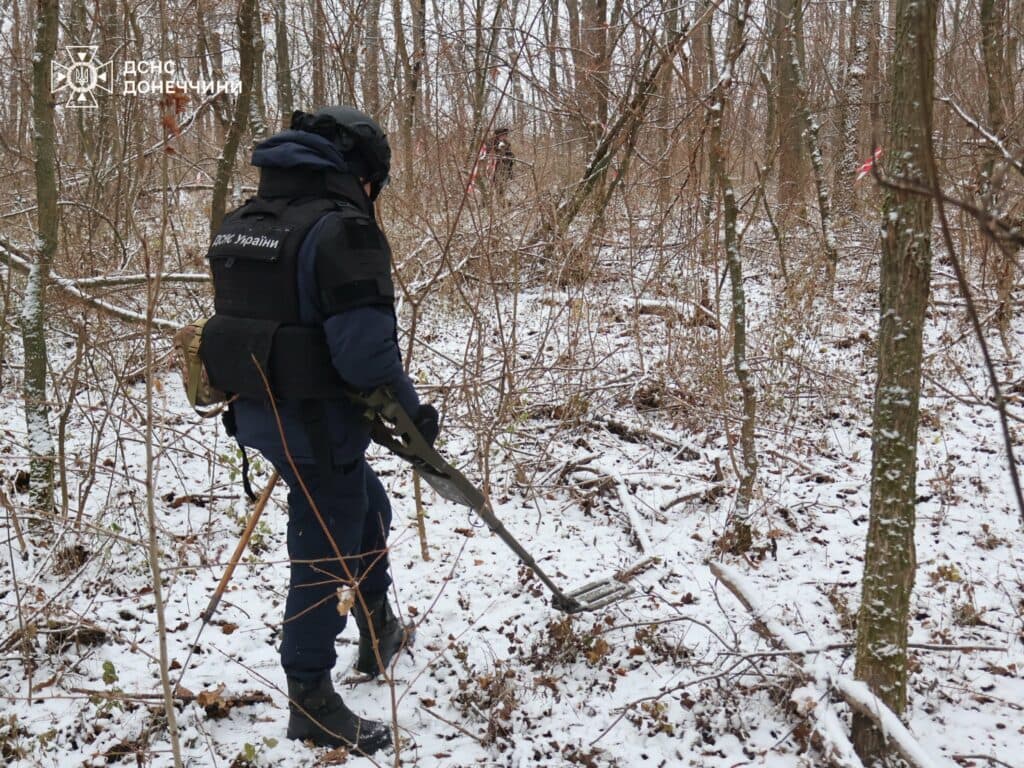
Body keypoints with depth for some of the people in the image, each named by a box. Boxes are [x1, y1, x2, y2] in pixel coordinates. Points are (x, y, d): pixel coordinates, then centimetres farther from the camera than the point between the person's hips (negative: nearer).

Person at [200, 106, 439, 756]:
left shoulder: (244, 221, 9)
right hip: (315, 419, -9)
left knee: (369, 509, 27)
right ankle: (311, 700, 19)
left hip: (255, 409, 9)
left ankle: (379, 632, 44)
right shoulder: (342, 227, -19)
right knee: (326, 552, 5)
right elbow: (365, 347, -25)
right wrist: (412, 411, -11)